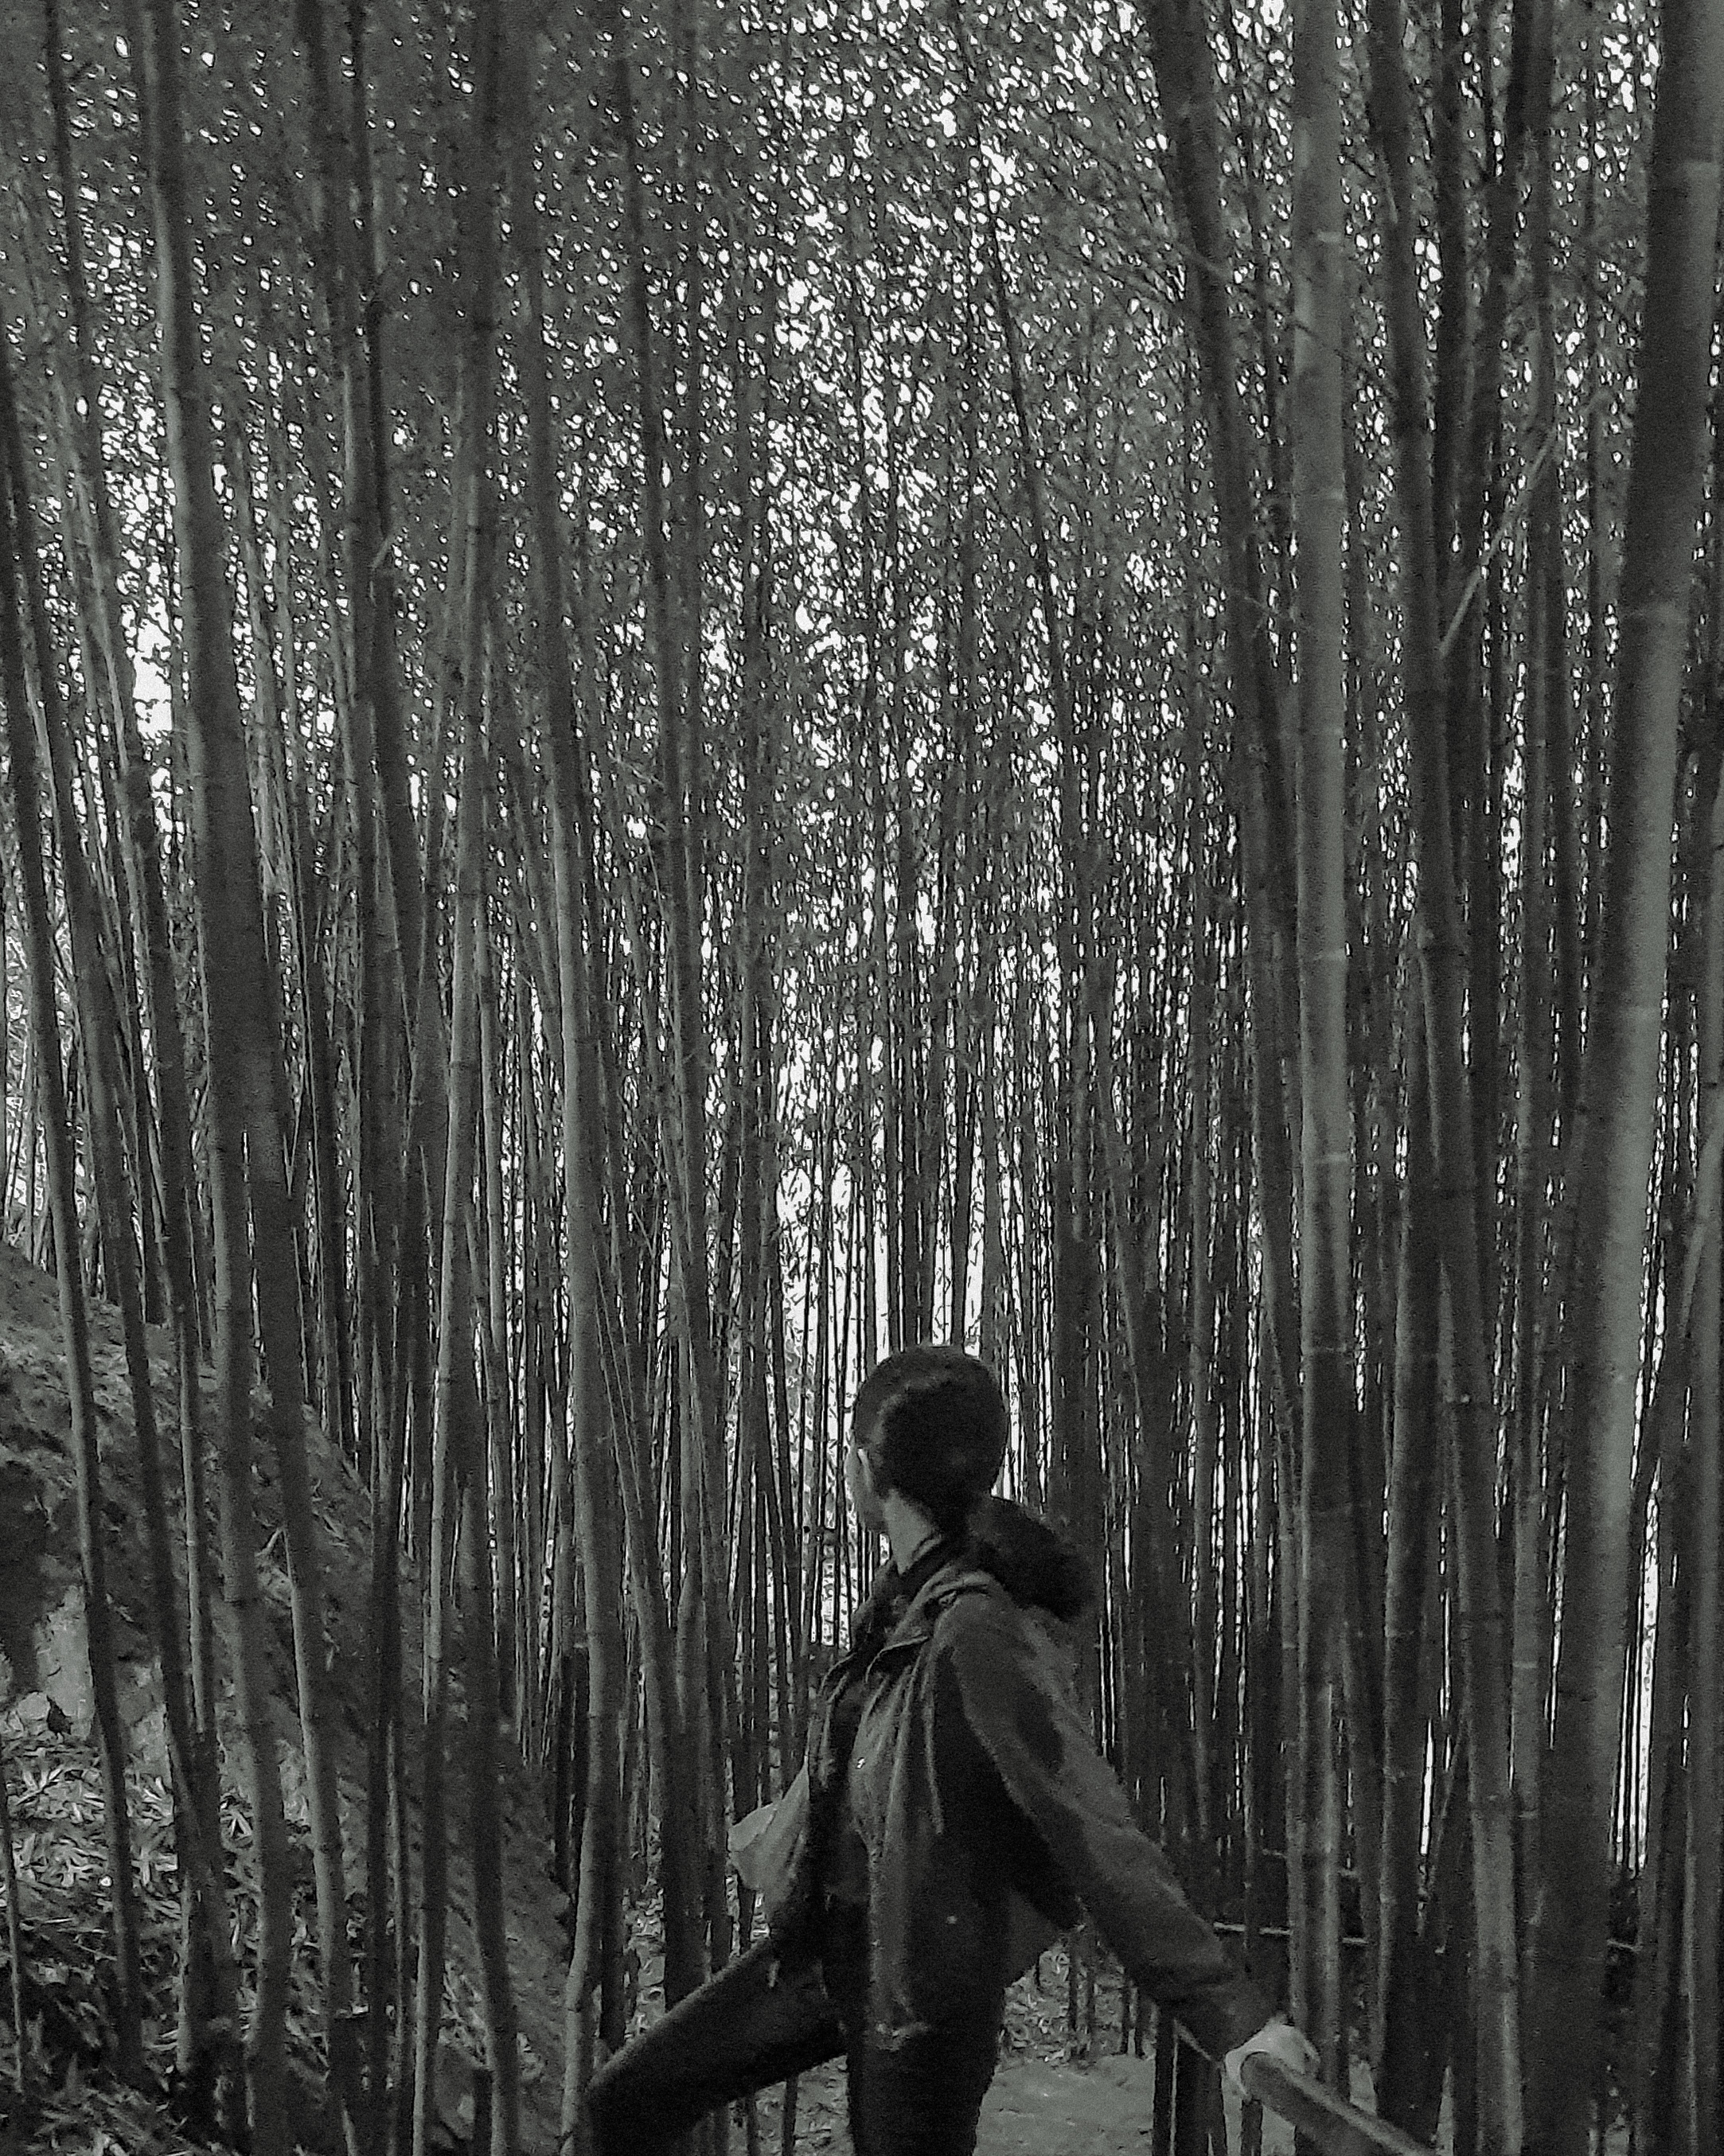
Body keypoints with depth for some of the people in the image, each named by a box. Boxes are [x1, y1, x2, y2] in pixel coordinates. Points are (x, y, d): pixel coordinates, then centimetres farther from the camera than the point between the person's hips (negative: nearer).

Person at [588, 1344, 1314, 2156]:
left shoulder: (983, 1632, -27)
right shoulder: (903, 1598, -2)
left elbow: (1097, 1833, -29)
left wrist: (1233, 2014, -31)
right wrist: (779, 1834, 35)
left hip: (925, 1992, -8)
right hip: (821, 1951, 8)